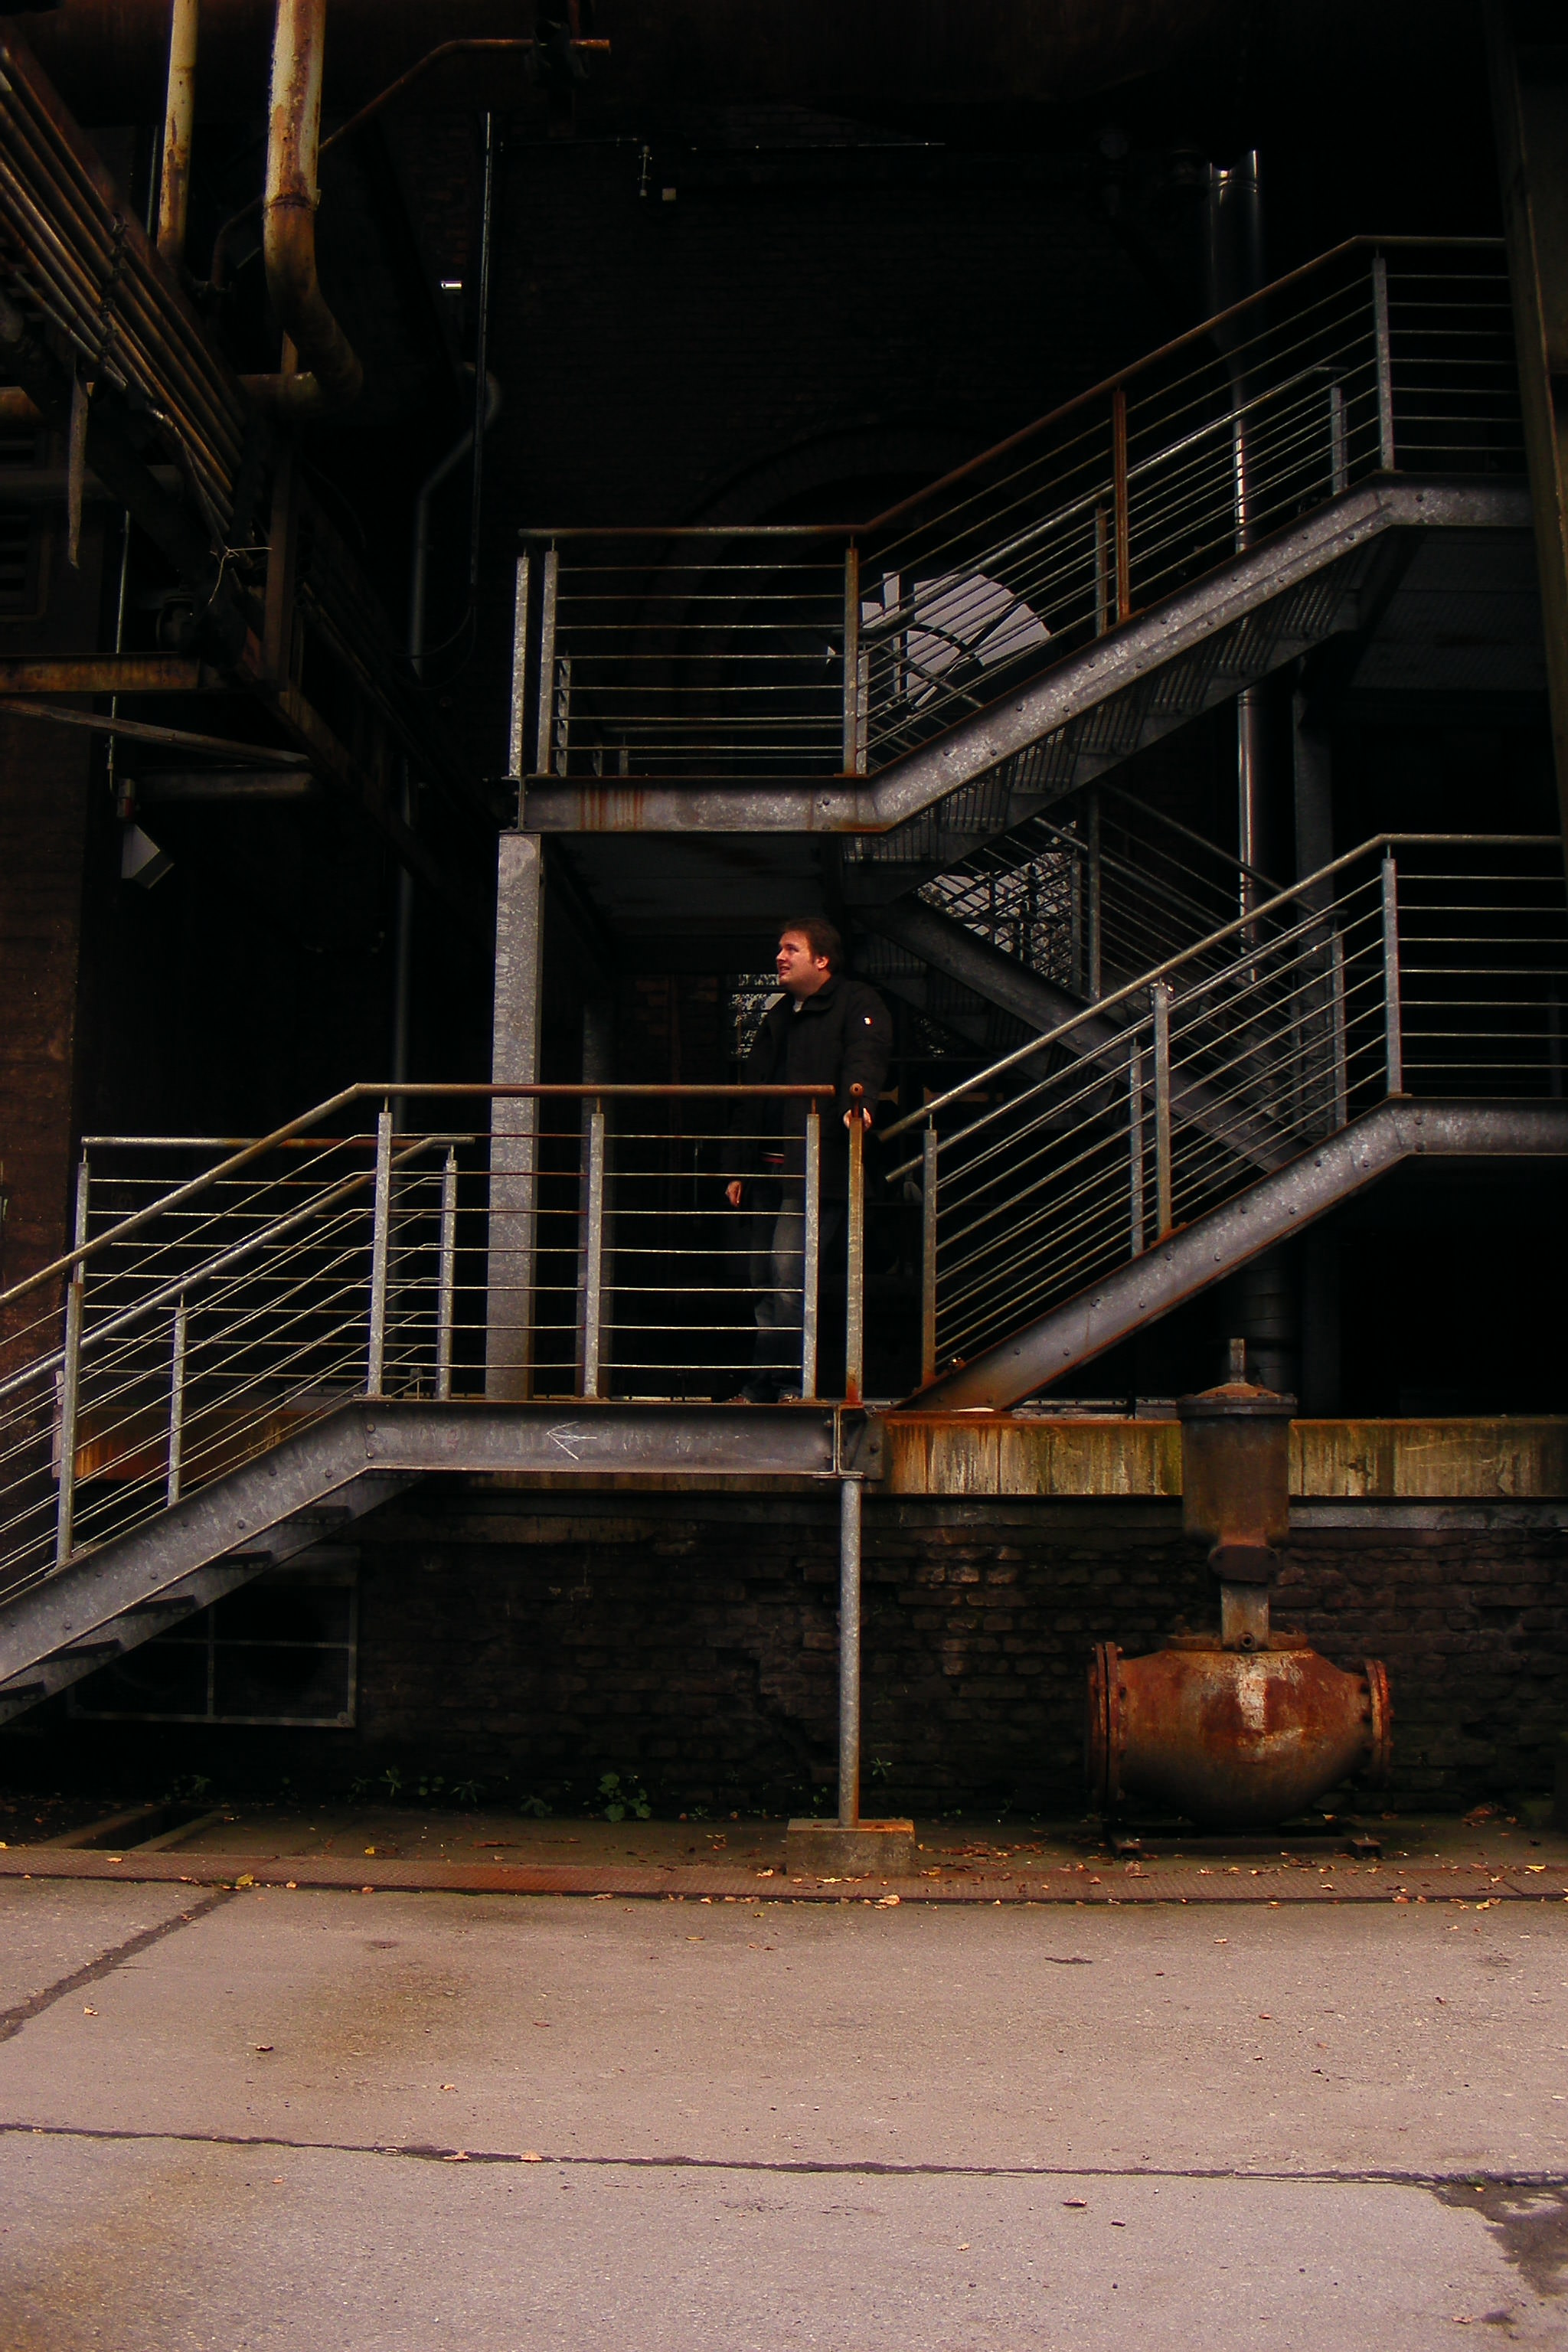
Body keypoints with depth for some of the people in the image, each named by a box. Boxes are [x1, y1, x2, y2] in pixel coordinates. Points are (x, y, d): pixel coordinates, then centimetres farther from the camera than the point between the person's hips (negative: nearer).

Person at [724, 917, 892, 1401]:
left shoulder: (857, 1004, 2)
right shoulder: (779, 1014, 24)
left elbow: (865, 1057, -17)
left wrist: (859, 1099, -39)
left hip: (817, 1173, -8)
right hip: (769, 1171, 8)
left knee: (789, 1278, -15)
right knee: (765, 1283, 7)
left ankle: (764, 1385, -9)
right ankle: (766, 1389, 12)